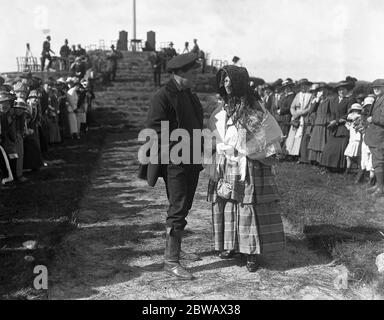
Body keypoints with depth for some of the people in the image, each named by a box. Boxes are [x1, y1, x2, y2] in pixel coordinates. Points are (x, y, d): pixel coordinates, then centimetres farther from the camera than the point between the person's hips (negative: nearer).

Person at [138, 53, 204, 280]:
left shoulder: (190, 95, 14)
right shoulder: (163, 97, -13)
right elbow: (155, 131, -17)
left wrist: (200, 149, 16)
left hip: (191, 161, 9)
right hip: (174, 162, -9)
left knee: (184, 208, 17)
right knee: (178, 210, -7)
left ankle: (176, 250, 31)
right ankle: (171, 261, 1)